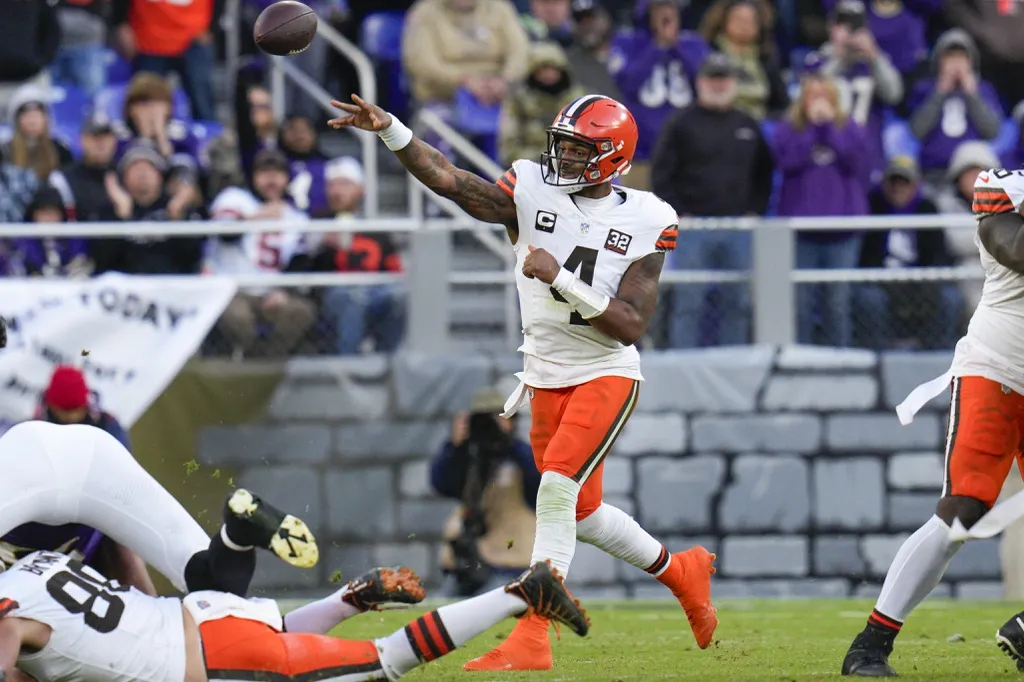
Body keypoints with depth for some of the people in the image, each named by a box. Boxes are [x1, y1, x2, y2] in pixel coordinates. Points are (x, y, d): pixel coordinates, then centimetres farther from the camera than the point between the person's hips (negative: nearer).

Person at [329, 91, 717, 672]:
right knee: (583, 511, 14)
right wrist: (389, 129, -30)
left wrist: (562, 280, -25)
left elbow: (631, 325, -15)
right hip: (546, 378, 5)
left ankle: (532, 637, -21)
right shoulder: (532, 192, -3)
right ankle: (681, 572, 40)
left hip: (606, 375, -5)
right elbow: (447, 179, -16)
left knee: (558, 488, -22)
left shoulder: (646, 222, -9)